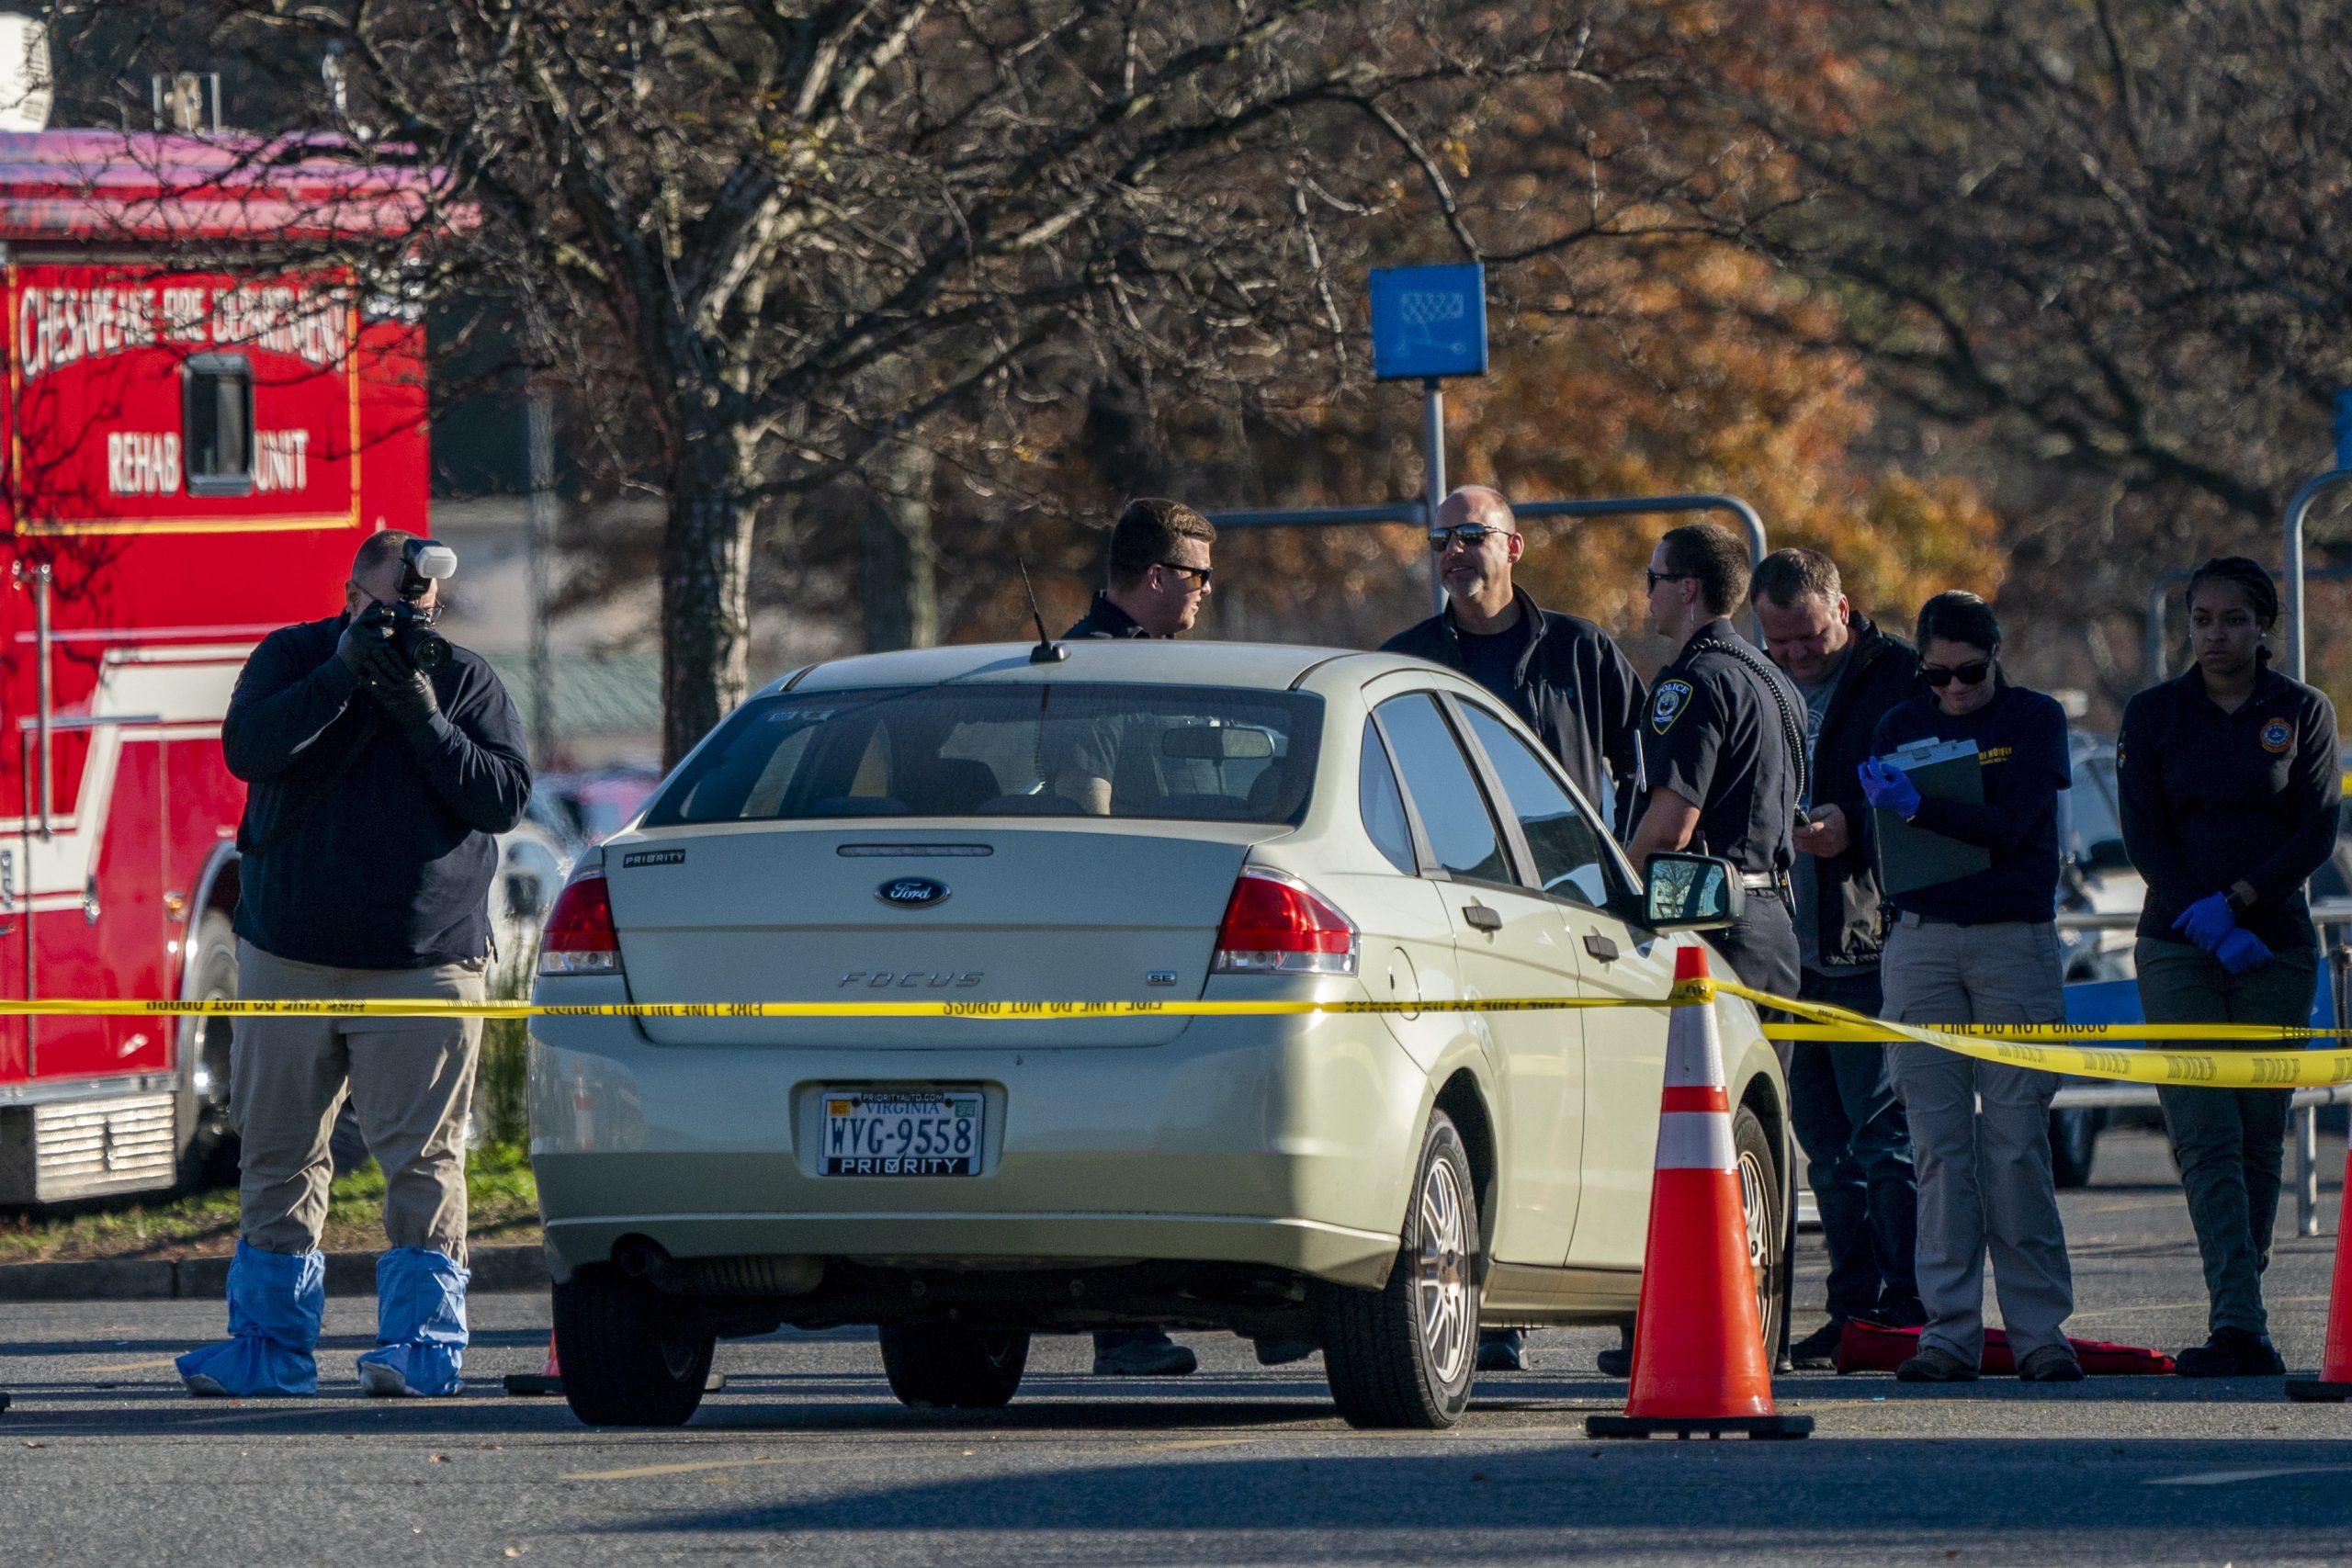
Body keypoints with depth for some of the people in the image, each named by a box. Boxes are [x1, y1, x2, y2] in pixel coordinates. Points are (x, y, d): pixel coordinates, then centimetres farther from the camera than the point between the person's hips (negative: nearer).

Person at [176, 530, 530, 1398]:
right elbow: (247, 748, -11)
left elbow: (504, 798, -6)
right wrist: (345, 676, -18)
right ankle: (271, 1342, 10)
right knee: (276, 1155, 4)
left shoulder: (465, 682, 4)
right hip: (289, 955, 2)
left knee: (422, 1158, -6)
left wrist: (423, 717, -15)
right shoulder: (291, 659, 6)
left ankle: (423, 1341, -3)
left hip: (423, 962, -2)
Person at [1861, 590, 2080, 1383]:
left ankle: (2039, 1328, -2)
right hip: (1920, 942, 3)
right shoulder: (1901, 728, 13)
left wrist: (1917, 806, -19)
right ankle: (1950, 1331, -1)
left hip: (2014, 939, -3)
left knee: (2016, 1140, -5)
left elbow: (2010, 826, -10)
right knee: (1939, 1142, -2)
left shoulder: (2034, 720, 3)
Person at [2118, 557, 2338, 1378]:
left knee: (2260, 1138, 0)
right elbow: (2142, 833, -1)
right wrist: (2204, 918, -14)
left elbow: (2318, 831, -2)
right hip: (2178, 949, 0)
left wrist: (2238, 900, -14)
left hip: (2276, 947, 0)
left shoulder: (2303, 713, 5)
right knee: (2207, 1138, -12)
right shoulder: (2154, 714, 6)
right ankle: (2241, 1325, -20)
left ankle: (2237, 1322, 9)